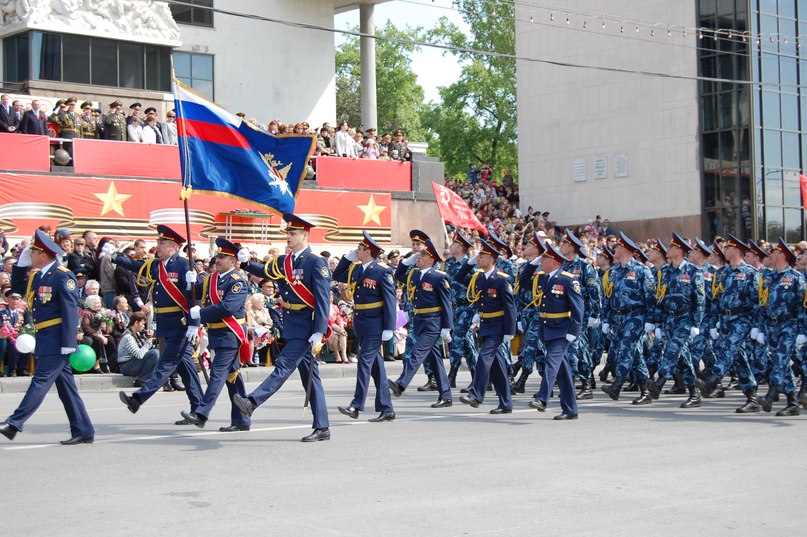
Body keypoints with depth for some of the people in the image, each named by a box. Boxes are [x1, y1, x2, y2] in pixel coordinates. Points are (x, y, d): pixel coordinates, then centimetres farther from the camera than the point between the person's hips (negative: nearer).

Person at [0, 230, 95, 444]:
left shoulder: (63, 276, -13)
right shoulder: (37, 276, 14)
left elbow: (71, 310, -18)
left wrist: (68, 343, -23)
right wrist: (21, 263, 13)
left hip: (56, 340, -9)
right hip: (45, 338, 9)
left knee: (41, 380, -7)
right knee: (66, 385, 9)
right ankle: (83, 430, 12)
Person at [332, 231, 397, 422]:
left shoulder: (382, 271, -12)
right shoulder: (356, 269, 10)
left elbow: (390, 300, -13)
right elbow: (337, 276, 26)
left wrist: (389, 328, -17)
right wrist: (348, 257, 12)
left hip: (374, 324, -8)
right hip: (360, 323, 8)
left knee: (365, 361, -11)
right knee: (375, 364, 9)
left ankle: (356, 406, -10)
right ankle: (386, 409, 14)